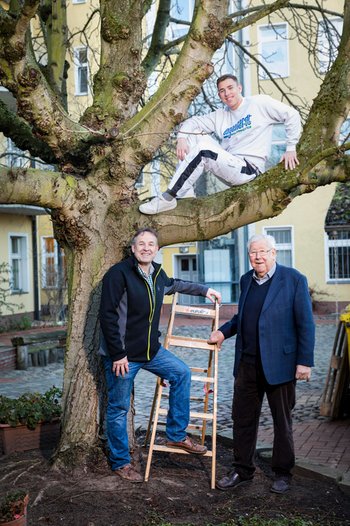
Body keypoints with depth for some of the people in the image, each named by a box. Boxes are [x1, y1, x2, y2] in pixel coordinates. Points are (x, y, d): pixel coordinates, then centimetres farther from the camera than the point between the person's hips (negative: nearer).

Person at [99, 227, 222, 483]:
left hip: (151, 350, 8)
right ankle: (121, 462, 21)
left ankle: (177, 435, 20)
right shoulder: (118, 273, -17)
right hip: (122, 354, -7)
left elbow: (175, 284, 32)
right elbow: (107, 315, -19)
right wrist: (118, 354, -20)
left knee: (182, 373, 8)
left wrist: (204, 290, 31)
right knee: (119, 408, 3)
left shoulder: (158, 275, 6)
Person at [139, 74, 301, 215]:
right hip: (229, 165, 7)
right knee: (193, 136, -3)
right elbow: (193, 122, 14)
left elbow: (291, 115, 3)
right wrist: (182, 138, -9)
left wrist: (291, 148, -4)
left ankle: (168, 199, -22)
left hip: (249, 169, -6)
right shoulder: (220, 116, 18)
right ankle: (185, 194, -13)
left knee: (202, 151, -26)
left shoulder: (259, 103, 5)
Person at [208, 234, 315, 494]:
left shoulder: (294, 279, -9)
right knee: (242, 419, 11)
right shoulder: (246, 280, 9)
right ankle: (242, 470, 27)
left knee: (282, 421, 12)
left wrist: (304, 361, -13)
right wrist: (224, 331, 8)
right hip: (247, 363, 5)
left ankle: (283, 473, 28)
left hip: (279, 364, -5)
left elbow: (305, 324, -9)